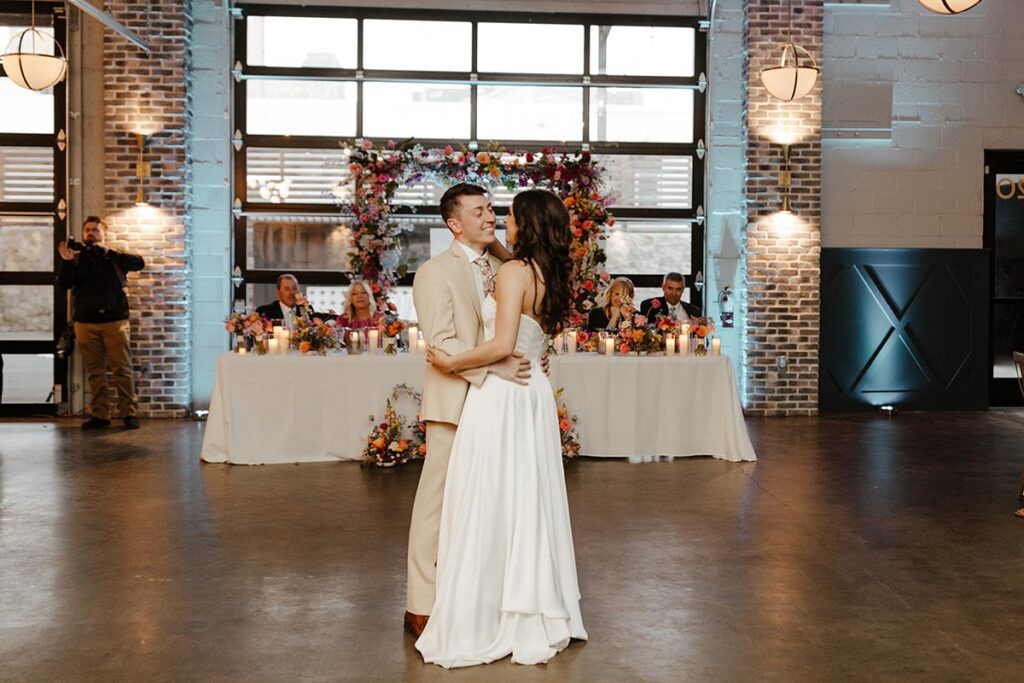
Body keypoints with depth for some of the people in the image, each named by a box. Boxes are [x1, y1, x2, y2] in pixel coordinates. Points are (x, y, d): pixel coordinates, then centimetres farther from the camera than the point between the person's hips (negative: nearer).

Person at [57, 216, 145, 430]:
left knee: (122, 369, -4)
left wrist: (109, 252, -17)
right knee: (94, 371, 3)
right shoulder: (77, 259, 11)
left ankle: (129, 413, 1)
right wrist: (66, 261, -16)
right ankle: (100, 414, 8)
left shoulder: (114, 258, 6)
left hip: (115, 322, -2)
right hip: (86, 323, 2)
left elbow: (139, 263, -11)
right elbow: (64, 284, 0)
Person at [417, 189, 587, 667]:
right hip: (533, 395, 8)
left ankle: (480, 626, 6)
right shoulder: (551, 275, 10)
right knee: (529, 505, 14)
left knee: (487, 508, -1)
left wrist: (452, 363, -11)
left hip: (501, 397, -8)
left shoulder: (515, 271, -14)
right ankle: (537, 618, 23)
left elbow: (502, 345, -23)